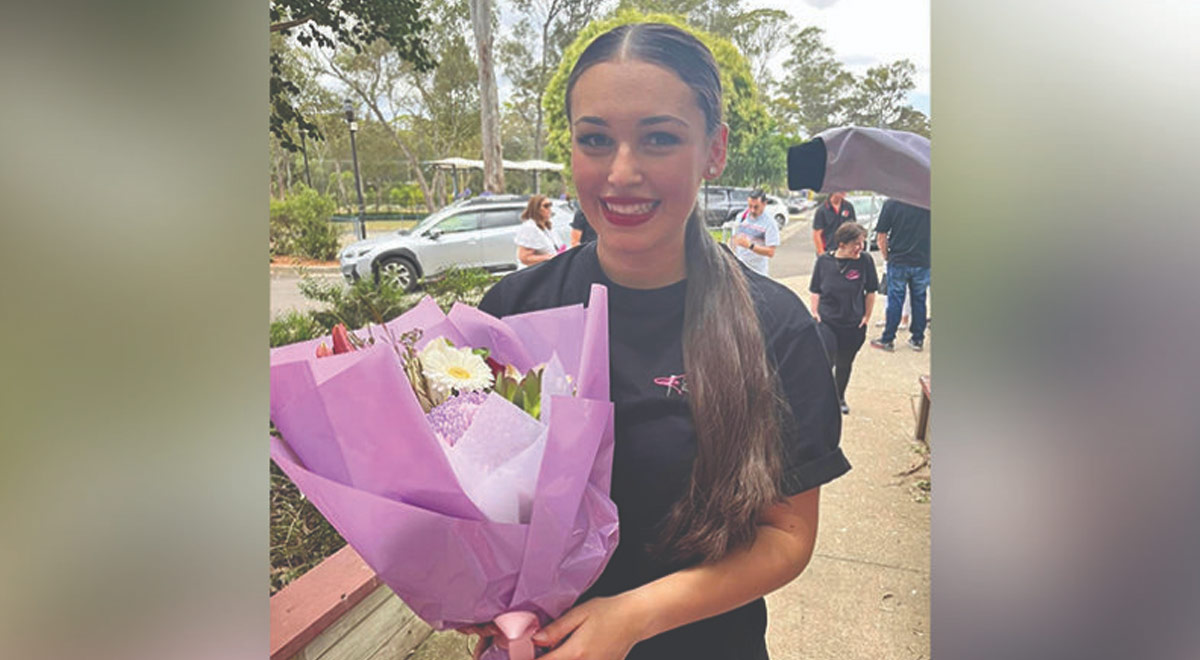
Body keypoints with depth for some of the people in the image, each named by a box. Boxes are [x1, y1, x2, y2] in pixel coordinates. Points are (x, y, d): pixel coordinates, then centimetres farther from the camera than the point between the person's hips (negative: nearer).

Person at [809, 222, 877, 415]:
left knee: (844, 364, 16)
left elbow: (870, 291, 2)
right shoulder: (824, 261, -8)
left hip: (854, 326, 1)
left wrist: (866, 317, 1)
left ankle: (840, 398, 40)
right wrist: (815, 313, -3)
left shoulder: (865, 260, -9)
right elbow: (815, 291, 2)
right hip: (827, 323, -1)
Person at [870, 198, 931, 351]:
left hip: (898, 261, -1)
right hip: (923, 261, 2)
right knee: (919, 300, 12)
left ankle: (887, 340, 11)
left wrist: (886, 257, 8)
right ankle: (918, 339, 19)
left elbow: (881, 237, -6)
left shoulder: (890, 204, -8)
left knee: (895, 300, 6)